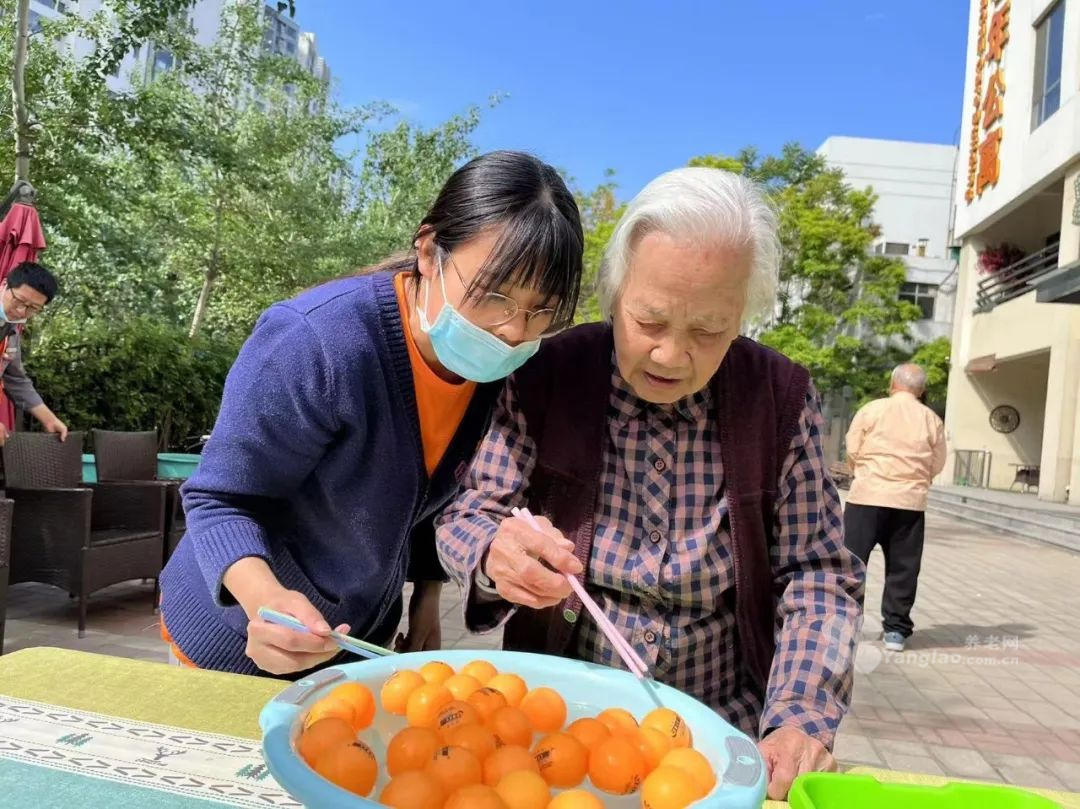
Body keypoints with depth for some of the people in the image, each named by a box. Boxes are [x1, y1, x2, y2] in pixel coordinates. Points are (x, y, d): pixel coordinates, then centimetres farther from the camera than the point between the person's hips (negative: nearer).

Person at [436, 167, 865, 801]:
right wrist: (495, 553, -28)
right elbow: (465, 517, -5)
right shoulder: (547, 376, -11)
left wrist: (801, 720, -18)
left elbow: (817, 574, -4)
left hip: (722, 728, 2)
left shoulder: (783, 397, -8)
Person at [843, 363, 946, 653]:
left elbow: (852, 452, -1)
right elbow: (937, 464, 8)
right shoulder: (931, 419, 5)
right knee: (903, 567, 9)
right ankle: (895, 629, 13)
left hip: (868, 496, -2)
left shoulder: (871, 409, -2)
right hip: (910, 501, 2)